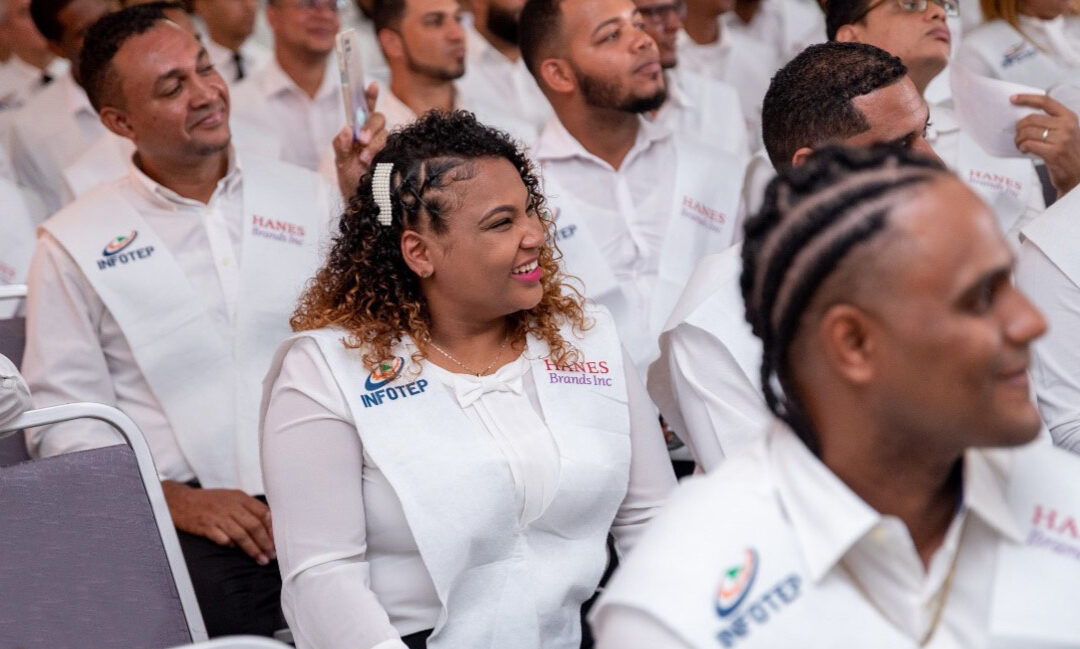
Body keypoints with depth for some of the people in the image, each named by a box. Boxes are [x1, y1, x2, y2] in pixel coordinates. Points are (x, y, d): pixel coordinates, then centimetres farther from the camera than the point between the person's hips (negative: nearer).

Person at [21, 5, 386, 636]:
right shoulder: (75, 245, 7)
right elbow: (61, 419, 4)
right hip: (192, 516, -2)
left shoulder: (305, 196, 14)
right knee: (219, 599, -35)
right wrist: (176, 499, -10)